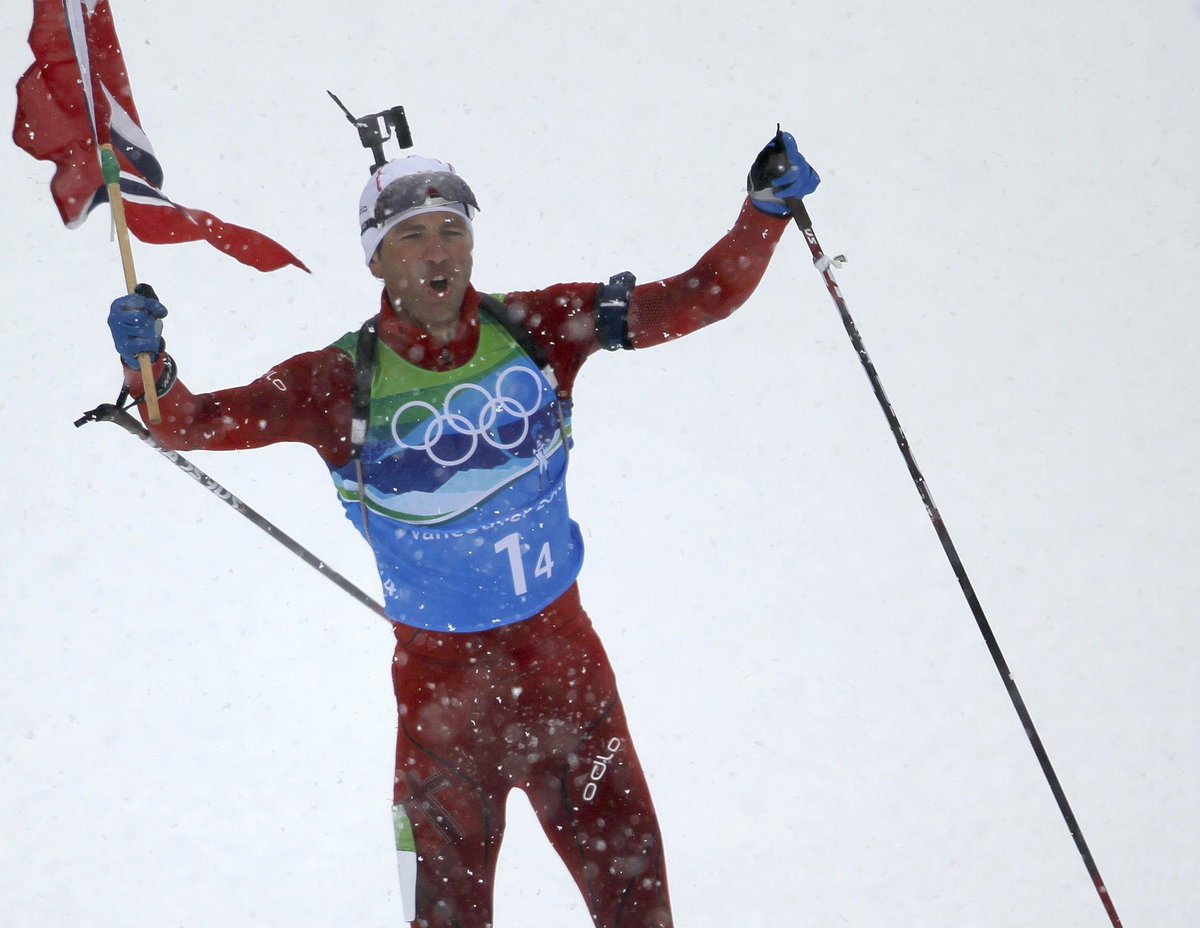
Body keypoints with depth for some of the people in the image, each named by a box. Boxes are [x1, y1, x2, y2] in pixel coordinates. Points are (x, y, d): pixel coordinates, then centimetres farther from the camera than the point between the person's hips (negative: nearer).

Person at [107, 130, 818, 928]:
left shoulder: (539, 328, -8)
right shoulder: (342, 382, -12)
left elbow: (703, 296, -5)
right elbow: (199, 423, -9)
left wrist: (765, 210, -17)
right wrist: (150, 369, -29)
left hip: (562, 653, 2)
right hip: (440, 673, -1)